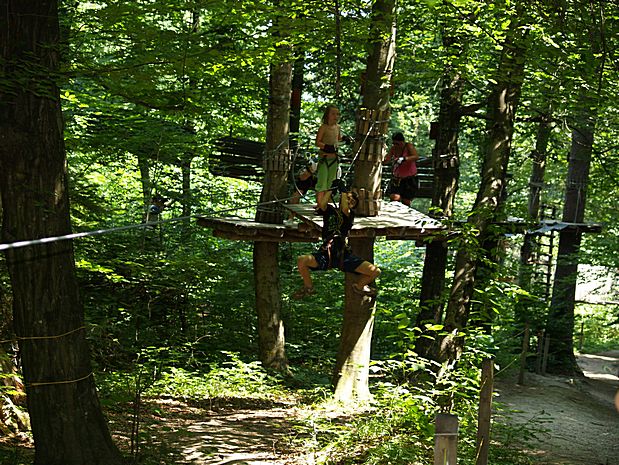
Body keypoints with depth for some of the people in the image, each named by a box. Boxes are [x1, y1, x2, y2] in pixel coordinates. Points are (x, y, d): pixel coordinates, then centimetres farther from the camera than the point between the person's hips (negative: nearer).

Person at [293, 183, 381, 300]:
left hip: (344, 256, 0)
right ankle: (308, 287, 4)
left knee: (375, 272, -12)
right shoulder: (330, 210, 15)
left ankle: (358, 286, 23)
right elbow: (321, 204, -8)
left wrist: (343, 189, -6)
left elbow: (345, 209, -11)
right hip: (326, 255, 0)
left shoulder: (350, 214, 13)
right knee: (301, 260, -28)